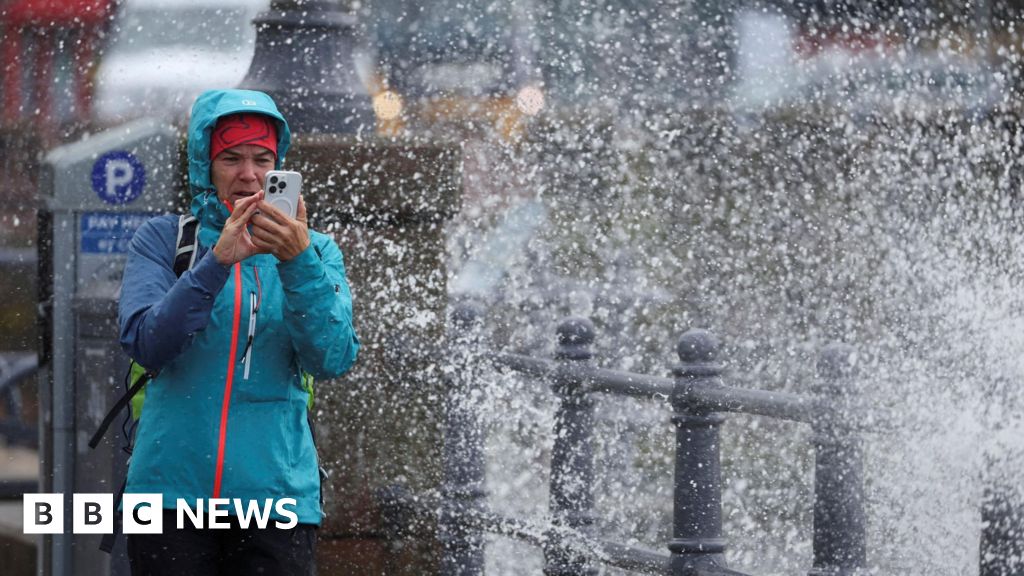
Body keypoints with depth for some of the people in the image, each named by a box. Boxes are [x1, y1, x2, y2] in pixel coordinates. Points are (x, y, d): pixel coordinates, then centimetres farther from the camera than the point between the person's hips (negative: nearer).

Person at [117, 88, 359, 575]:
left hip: (275, 492, 1)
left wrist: (300, 264, -20)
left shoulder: (314, 251, 9)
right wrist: (216, 261, -19)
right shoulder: (163, 238, 6)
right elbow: (146, 343, -9)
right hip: (173, 489, -1)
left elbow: (332, 360, -6)